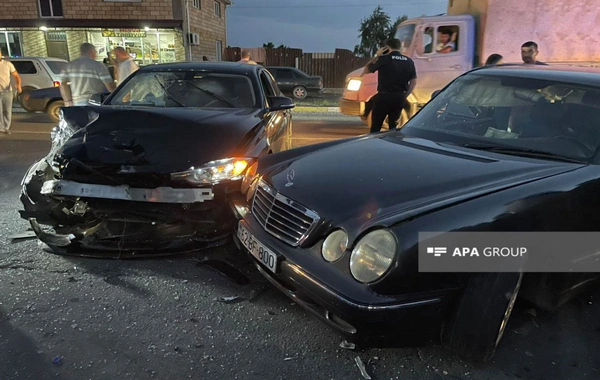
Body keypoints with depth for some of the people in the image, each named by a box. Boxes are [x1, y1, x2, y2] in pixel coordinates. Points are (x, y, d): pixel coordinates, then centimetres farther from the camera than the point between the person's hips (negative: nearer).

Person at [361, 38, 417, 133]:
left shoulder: (383, 59, -6)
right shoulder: (409, 61, 7)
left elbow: (366, 70, 5)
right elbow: (413, 82, 6)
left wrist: (376, 56, 11)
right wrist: (405, 95, 14)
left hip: (384, 96, -4)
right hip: (399, 97, 4)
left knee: (375, 127, 4)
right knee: (393, 127, 13)